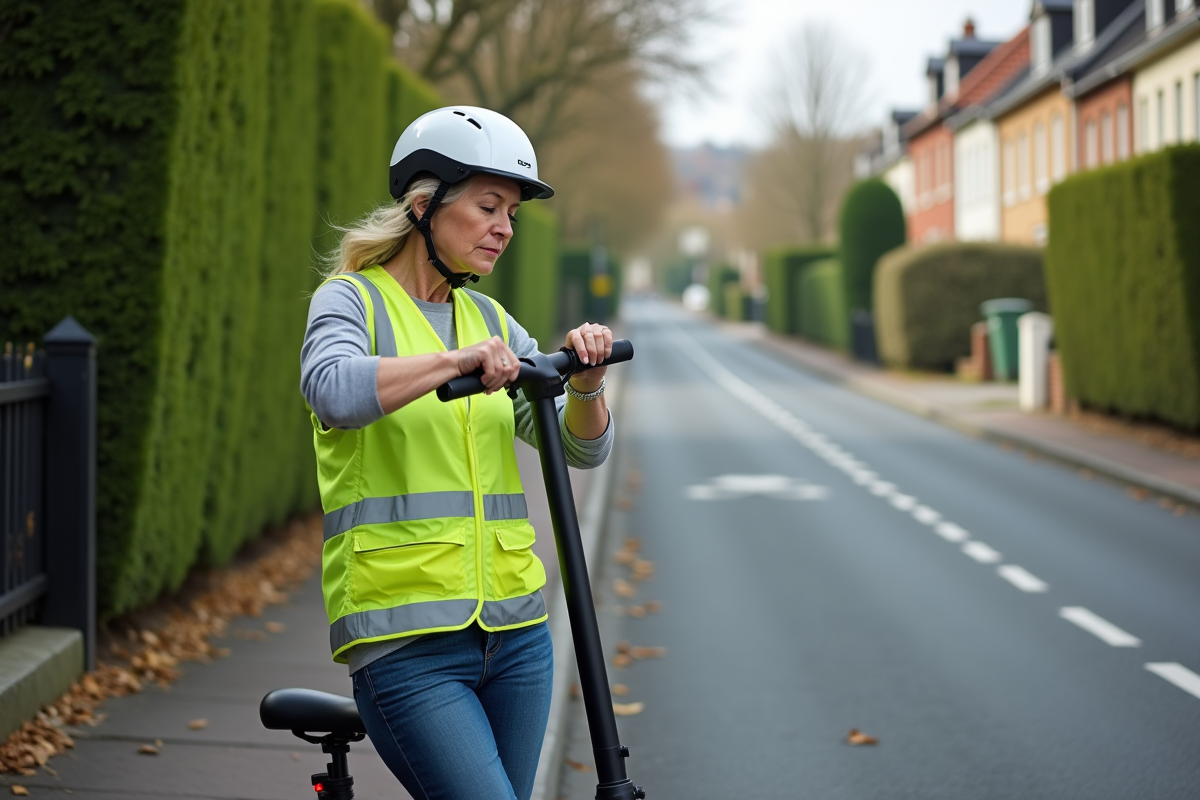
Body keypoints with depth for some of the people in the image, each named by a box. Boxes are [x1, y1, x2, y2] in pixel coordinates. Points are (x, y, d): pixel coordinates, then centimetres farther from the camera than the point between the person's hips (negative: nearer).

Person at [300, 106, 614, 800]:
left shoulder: (489, 321, 15)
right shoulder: (353, 300, -1)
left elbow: (583, 445, 8)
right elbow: (334, 391, -24)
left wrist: (584, 377, -11)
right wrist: (456, 361, -32)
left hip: (513, 626, 6)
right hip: (407, 639, -6)